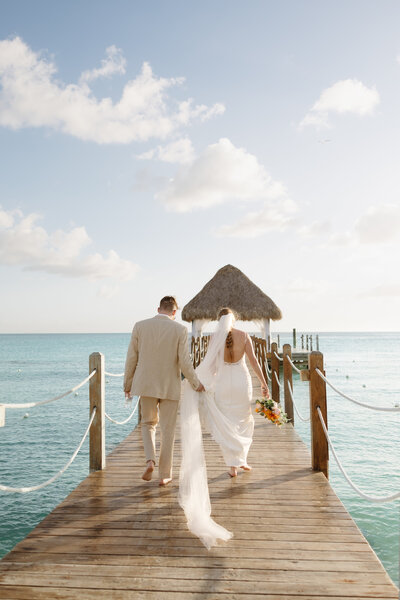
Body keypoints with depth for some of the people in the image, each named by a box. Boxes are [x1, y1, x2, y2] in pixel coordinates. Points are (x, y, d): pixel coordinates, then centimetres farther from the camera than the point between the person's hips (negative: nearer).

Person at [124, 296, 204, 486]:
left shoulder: (140, 326, -2)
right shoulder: (180, 330, -7)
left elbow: (131, 358, 1)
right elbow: (184, 362, -9)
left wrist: (128, 384, 12)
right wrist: (196, 384, 5)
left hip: (146, 385, 2)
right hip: (170, 387, -1)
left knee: (148, 424, 21)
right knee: (167, 430, 11)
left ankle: (150, 460, 0)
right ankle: (165, 474, 18)